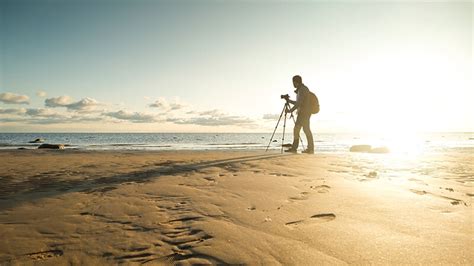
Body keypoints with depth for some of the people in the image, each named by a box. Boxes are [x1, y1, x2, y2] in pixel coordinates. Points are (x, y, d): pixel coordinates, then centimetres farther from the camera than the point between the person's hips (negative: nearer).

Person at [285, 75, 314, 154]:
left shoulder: (303, 89, -11)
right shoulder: (300, 90, 20)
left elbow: (299, 102, -20)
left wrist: (291, 110, -20)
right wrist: (289, 100, 18)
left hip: (305, 113, -10)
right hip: (301, 113, 10)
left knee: (306, 130, -6)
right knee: (296, 129, 6)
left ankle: (310, 149, 0)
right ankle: (294, 148, 7)